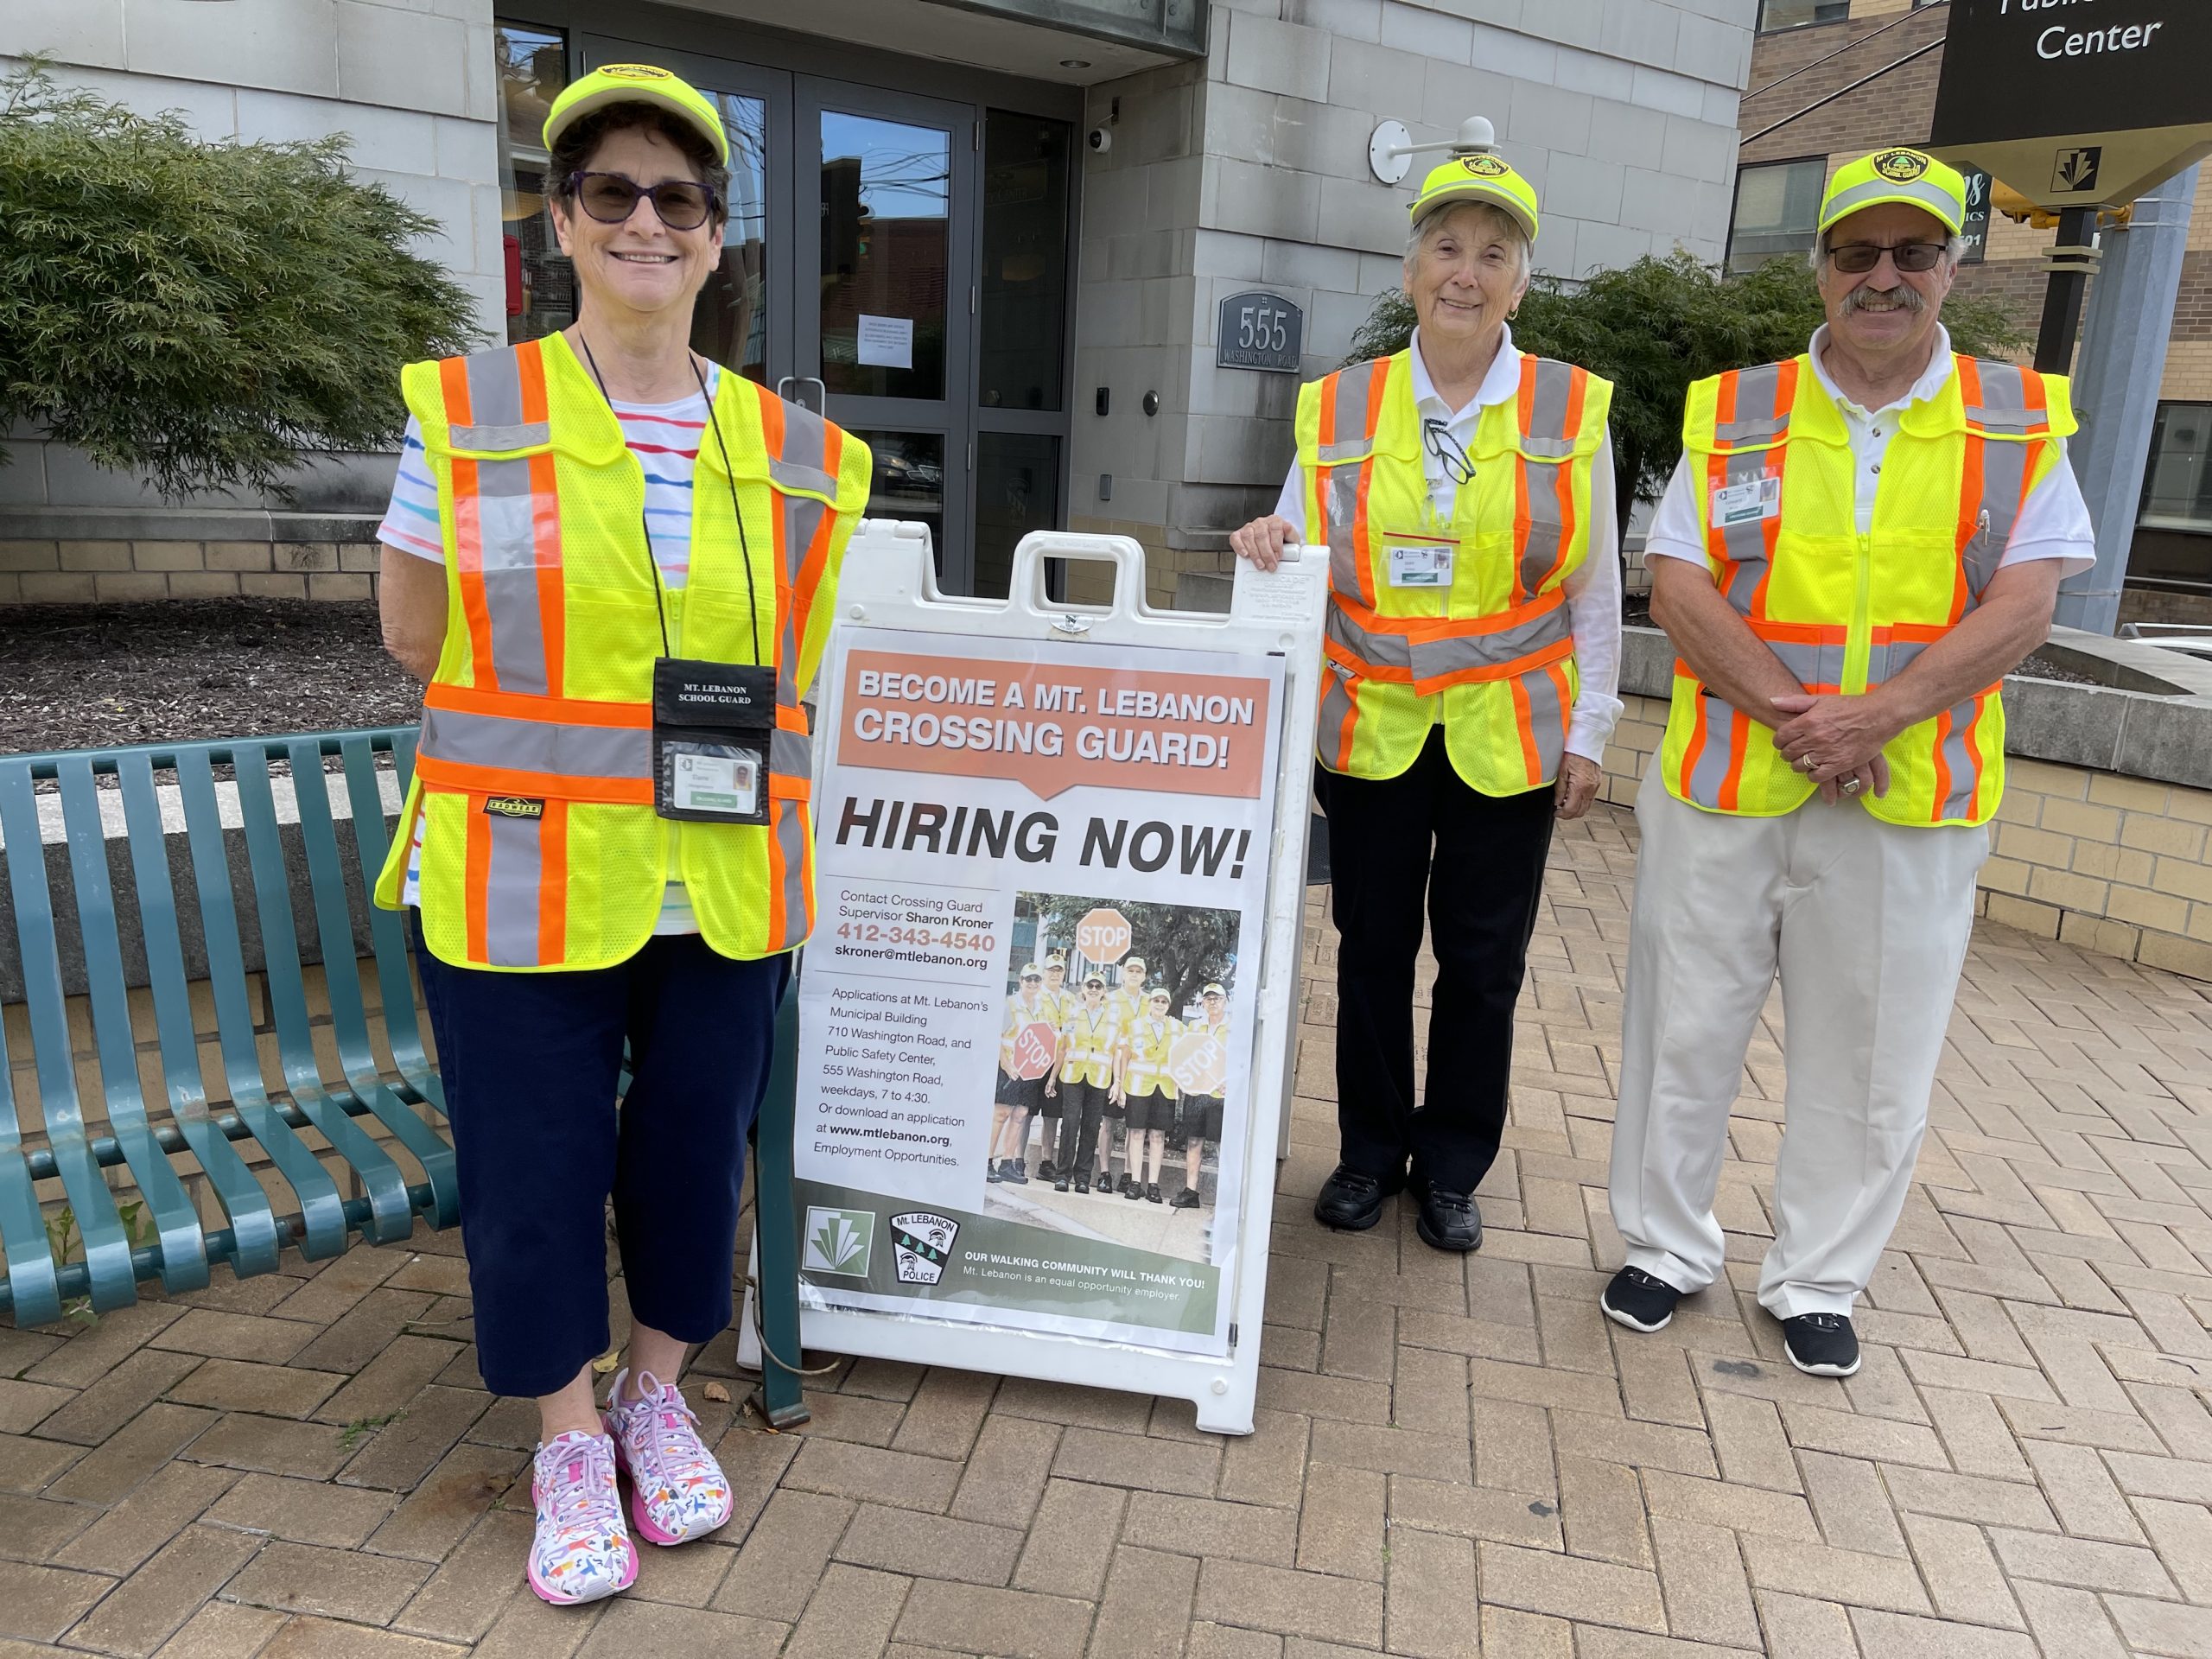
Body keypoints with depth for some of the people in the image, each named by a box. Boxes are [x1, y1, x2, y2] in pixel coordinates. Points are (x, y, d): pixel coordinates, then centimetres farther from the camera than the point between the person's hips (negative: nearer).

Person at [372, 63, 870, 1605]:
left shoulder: (791, 451, 3)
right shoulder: (466, 418, -3)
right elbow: (415, 636, 3)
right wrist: (607, 694, 0)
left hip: (726, 887, 2)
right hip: (525, 884, -2)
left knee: (696, 1148, 12)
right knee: (533, 1170, 7)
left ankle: (660, 1394, 39)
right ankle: (568, 1435, 33)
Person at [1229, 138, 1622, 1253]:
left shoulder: (1573, 410, 0)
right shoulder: (1339, 408, 2)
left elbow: (1593, 590, 2)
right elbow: (1306, 563, 8)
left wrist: (1589, 732, 0)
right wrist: (1270, 547, -15)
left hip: (1509, 734, 0)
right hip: (1372, 729, 1)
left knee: (1483, 960, 8)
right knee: (1372, 947, 10)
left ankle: (1452, 1165, 27)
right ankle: (1370, 1150, 29)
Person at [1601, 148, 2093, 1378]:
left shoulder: (2021, 422, 5)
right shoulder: (1731, 414, 5)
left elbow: (2021, 608, -4)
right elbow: (1679, 587, -4)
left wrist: (1875, 716, -17)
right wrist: (1787, 711, -16)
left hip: (1913, 798, 0)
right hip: (1725, 782, 0)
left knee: (1872, 1056, 9)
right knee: (1687, 1025, 9)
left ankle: (1819, 1281, 29)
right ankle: (1669, 1246, 29)